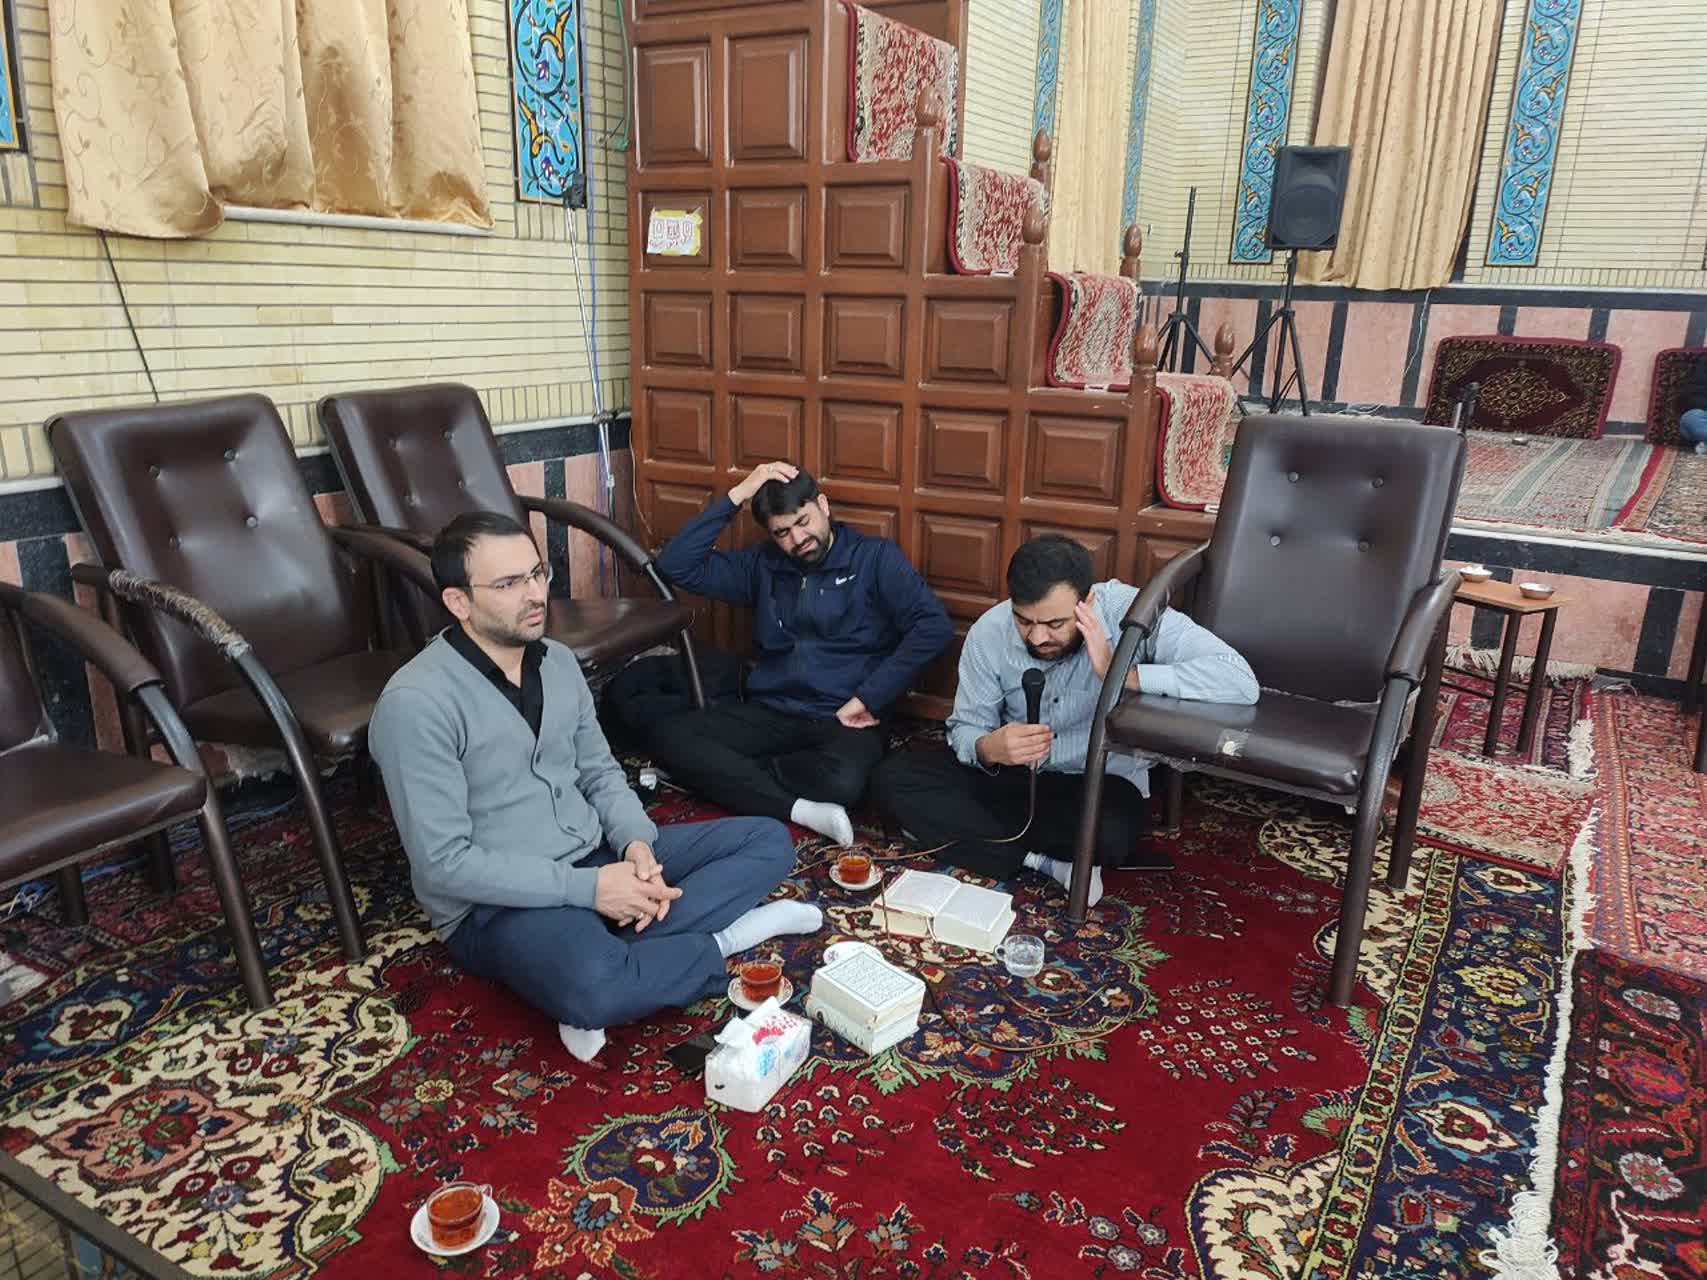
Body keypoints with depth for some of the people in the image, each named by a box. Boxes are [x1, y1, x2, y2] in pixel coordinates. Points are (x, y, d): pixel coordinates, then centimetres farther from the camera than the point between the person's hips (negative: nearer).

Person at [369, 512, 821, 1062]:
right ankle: (721, 943, -9)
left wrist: (637, 843, -9)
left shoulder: (558, 660, 5)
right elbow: (443, 863, -20)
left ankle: (610, 959, -16)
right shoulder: (416, 703, -18)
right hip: (497, 904, -8)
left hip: (598, 858, 8)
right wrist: (587, 888, -23)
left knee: (768, 840, 0)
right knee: (591, 987, -40)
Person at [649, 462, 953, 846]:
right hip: (769, 713, 4)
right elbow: (676, 566, 2)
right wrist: (736, 496, -3)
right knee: (668, 737, -21)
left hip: (842, 720, -4)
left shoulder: (875, 558, 2)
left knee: (842, 783, -38)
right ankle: (798, 809, -24)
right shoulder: (762, 566, 13)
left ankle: (723, 772, -15)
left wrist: (867, 698, -15)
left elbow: (934, 626, -12)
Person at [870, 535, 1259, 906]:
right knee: (893, 780, -18)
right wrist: (989, 749, -30)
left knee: (1106, 835, -38)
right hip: (1012, 774, 4)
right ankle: (1050, 863, -18)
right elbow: (965, 728, -5)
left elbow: (1240, 681, -33)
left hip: (1101, 781, -3)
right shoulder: (989, 632, -14)